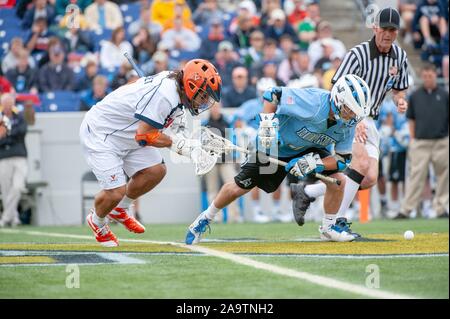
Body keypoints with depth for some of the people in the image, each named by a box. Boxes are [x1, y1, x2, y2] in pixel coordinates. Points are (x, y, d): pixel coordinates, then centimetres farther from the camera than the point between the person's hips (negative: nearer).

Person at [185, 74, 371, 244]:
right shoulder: (313, 102, -37)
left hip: (310, 150, 4)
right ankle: (206, 218, 25)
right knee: (239, 188, 0)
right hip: (276, 145, -4)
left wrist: (315, 163, -29)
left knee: (338, 180, -16)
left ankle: (329, 227, 7)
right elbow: (272, 94, -27)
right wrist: (267, 124, -34)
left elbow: (343, 158, -15)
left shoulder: (348, 124, -20)